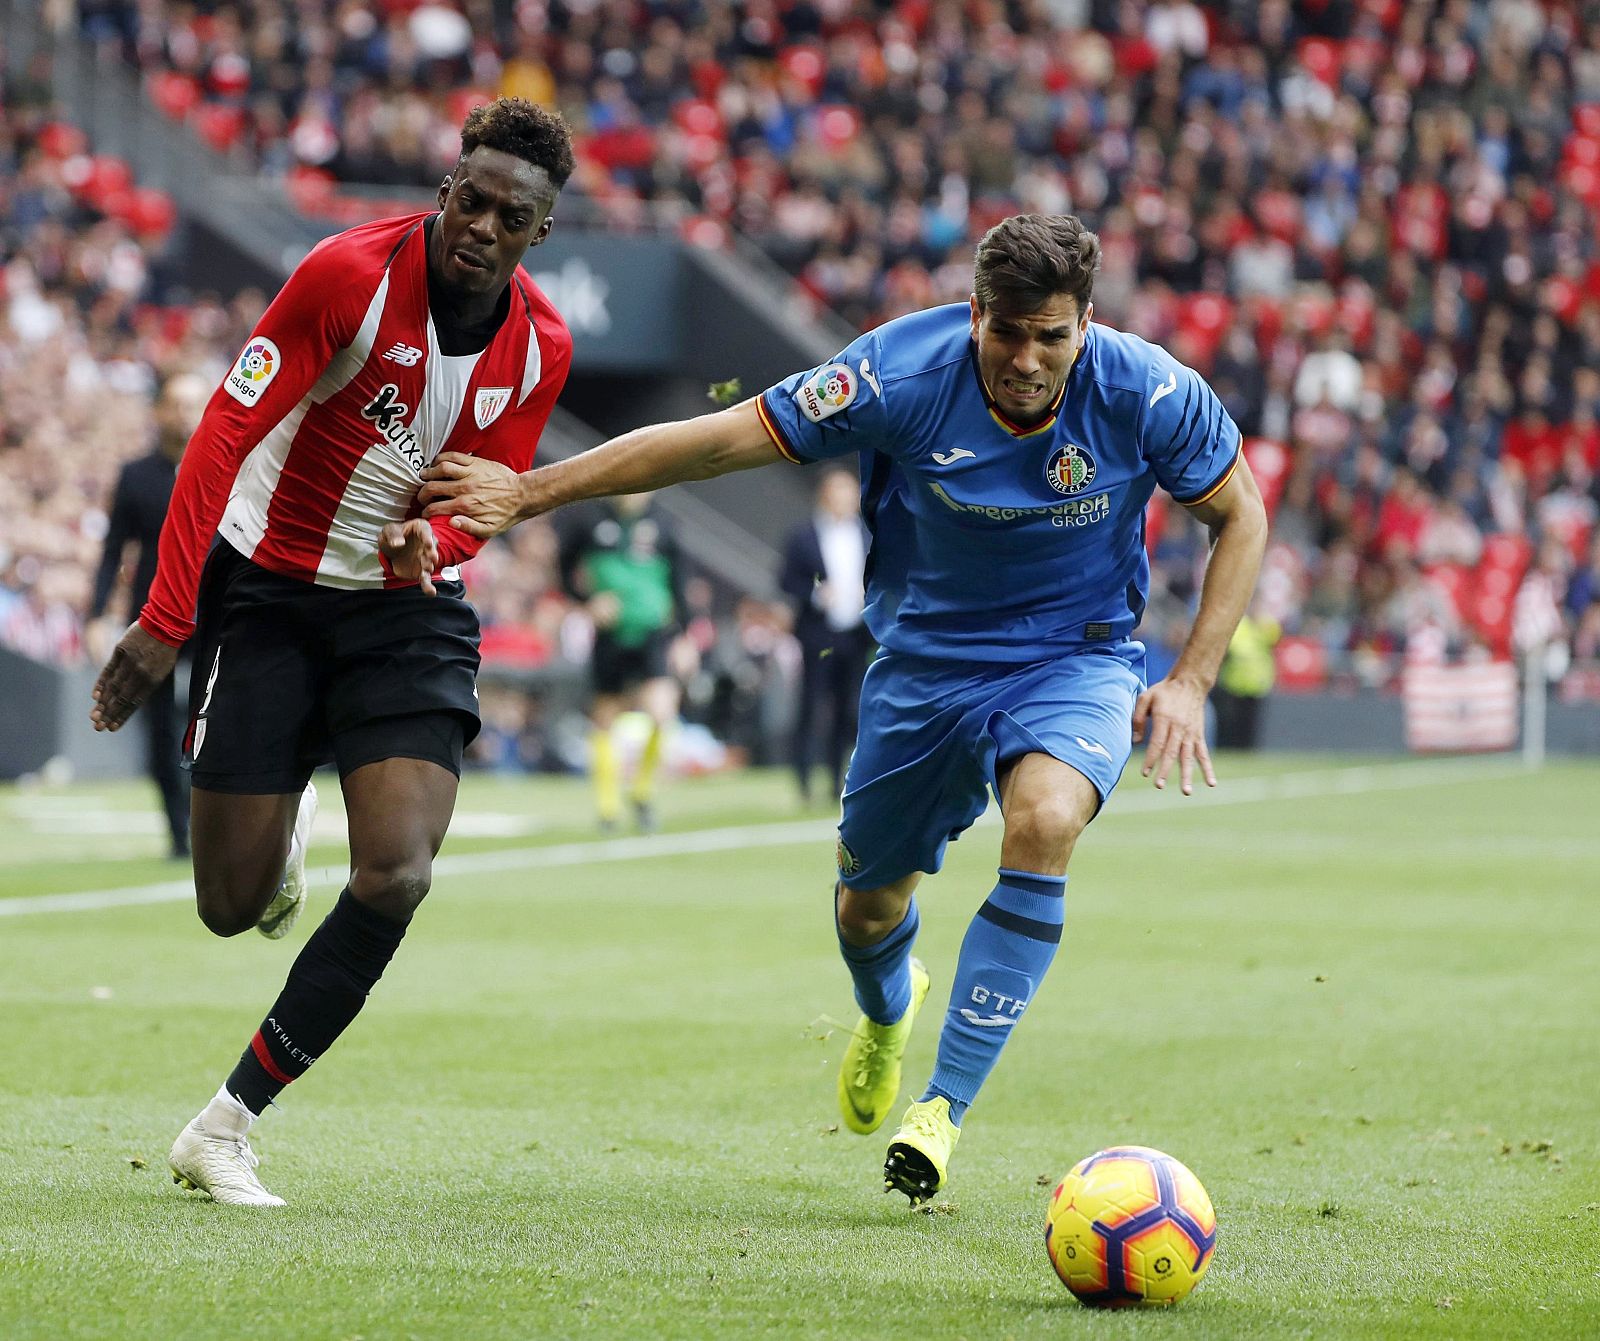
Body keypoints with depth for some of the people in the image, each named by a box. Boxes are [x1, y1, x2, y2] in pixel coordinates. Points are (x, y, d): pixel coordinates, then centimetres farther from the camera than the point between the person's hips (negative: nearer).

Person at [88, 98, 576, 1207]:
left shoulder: (541, 348, -4)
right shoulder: (353, 272, -19)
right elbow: (225, 434, -20)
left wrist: (428, 539, -19)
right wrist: (165, 621, -25)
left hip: (408, 611, 3)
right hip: (267, 593, -3)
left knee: (395, 879, -18)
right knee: (233, 906, -2)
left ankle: (225, 1130, -4)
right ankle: (283, 828, 41)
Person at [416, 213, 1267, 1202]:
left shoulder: (1150, 394, -21)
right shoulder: (901, 374, -23)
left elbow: (1241, 516, -4)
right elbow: (718, 442, -16)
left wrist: (1190, 682, -12)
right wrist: (531, 491, -15)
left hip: (1078, 656, -2)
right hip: (927, 655, 2)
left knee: (1044, 821, -32)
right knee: (870, 900, 11)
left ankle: (947, 1104, -23)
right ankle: (887, 1013, 53)